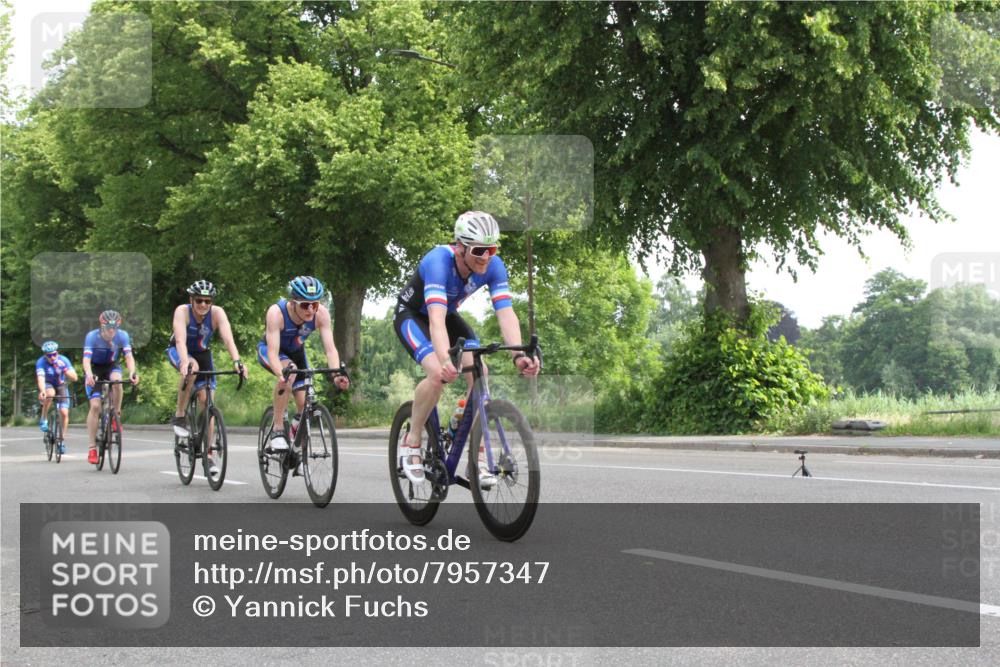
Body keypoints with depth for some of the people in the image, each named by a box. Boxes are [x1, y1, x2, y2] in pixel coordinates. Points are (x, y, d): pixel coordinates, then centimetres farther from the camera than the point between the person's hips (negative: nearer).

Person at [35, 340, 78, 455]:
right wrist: (42, 391, -57)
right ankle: (43, 420, -18)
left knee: (64, 413, -12)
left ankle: (62, 440, 3)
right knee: (50, 394, -38)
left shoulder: (63, 360, -21)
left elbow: (74, 378, -25)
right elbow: (40, 378, -40)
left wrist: (64, 369, -41)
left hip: (61, 385, 2)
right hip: (47, 385, -2)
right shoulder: (41, 362, -26)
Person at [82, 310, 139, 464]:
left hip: (112, 366, 1)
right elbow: (86, 359, -35)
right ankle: (92, 448, -10)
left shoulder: (122, 336, -21)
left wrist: (132, 372, -50)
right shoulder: (92, 336, -25)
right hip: (94, 369, -1)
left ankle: (117, 415, -13)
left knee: (117, 381, -36)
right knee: (95, 406, -15)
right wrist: (89, 375, -55)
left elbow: (129, 356, -30)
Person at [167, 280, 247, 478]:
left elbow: (228, 338, -37)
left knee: (206, 401, -8)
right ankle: (179, 416, -20)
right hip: (179, 352, -2)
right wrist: (185, 362, -60)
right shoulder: (182, 311, -29)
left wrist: (236, 361, -54)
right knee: (191, 368, -38)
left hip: (202, 353, 2)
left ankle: (208, 456, 0)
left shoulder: (217, 313, -25)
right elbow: (180, 340, -42)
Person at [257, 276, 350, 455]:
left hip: (296, 351, 4)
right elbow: (273, 352, -43)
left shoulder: (321, 314, -28)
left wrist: (337, 374, -50)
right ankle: (277, 430, -26)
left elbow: (330, 348, -32)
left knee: (304, 404, -9)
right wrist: (281, 375, -61)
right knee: (289, 371, -36)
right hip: (268, 350, -4)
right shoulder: (276, 312, -37)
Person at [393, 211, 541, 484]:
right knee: (438, 374, -30)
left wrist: (519, 355, -47)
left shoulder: (493, 266, -23)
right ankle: (411, 443, -8)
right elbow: (436, 319, -49)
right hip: (412, 315, -5)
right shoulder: (439, 261, -38)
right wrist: (445, 360, -65)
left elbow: (506, 313, -30)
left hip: (449, 315, 5)